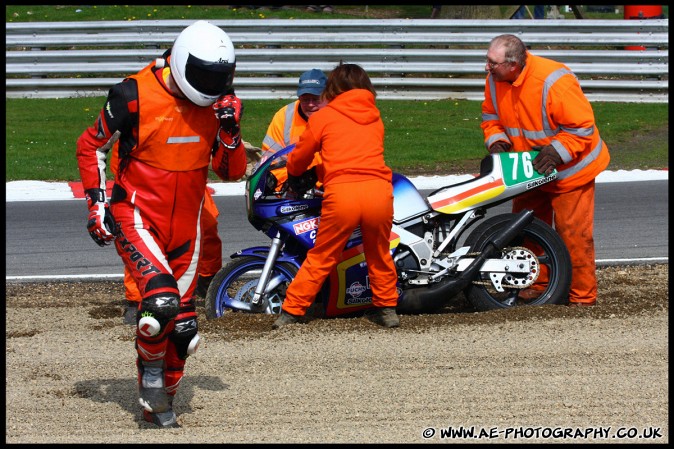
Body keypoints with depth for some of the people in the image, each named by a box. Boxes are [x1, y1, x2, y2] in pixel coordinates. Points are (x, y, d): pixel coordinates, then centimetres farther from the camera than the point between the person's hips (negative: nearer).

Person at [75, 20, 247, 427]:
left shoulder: (217, 104, 0)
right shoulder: (135, 96, -15)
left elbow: (232, 172, 6)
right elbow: (91, 146, -1)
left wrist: (231, 130, -11)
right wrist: (97, 203, -5)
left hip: (186, 224, 5)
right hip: (137, 216, -5)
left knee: (181, 324, 7)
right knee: (161, 299, -27)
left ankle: (159, 401, 26)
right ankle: (151, 368, 1)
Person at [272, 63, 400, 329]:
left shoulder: (323, 117, 13)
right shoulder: (375, 119, 22)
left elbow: (299, 158, 23)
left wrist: (293, 174, 47)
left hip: (341, 192, -2)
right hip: (379, 188, 2)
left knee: (321, 258, 9)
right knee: (379, 255, 23)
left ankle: (290, 312, 11)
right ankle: (387, 309, 27)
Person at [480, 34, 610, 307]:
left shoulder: (554, 82, -29)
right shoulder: (494, 80, -8)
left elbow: (582, 128, -23)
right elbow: (491, 116, 9)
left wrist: (556, 152, -32)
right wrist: (496, 142, -10)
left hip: (568, 169, -7)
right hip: (530, 170, 7)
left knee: (572, 232, -7)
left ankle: (583, 295, 4)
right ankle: (536, 285, 23)